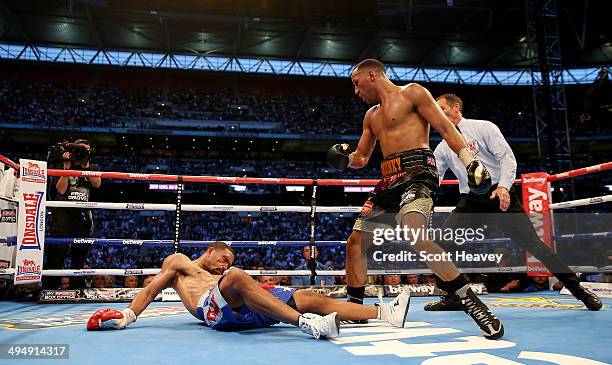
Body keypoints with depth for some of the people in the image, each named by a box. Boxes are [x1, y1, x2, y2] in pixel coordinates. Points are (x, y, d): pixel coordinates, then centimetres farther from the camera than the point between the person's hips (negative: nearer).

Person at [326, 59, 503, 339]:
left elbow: (446, 128, -4)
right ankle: (354, 307, 20)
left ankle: (472, 303, -24)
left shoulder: (412, 93, 3)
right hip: (389, 180, 8)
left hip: (416, 172, -8)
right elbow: (361, 158, 28)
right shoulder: (371, 116, 25)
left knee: (414, 236, -32)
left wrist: (471, 162, -15)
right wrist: (345, 158, 5)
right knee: (355, 241, 6)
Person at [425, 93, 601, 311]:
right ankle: (452, 298, 2)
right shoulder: (443, 147, 13)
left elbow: (507, 157, -8)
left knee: (532, 242, -6)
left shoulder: (483, 128, 0)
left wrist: (503, 186, -22)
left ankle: (577, 288, 11)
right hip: (471, 201, 4)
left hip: (500, 195, -4)